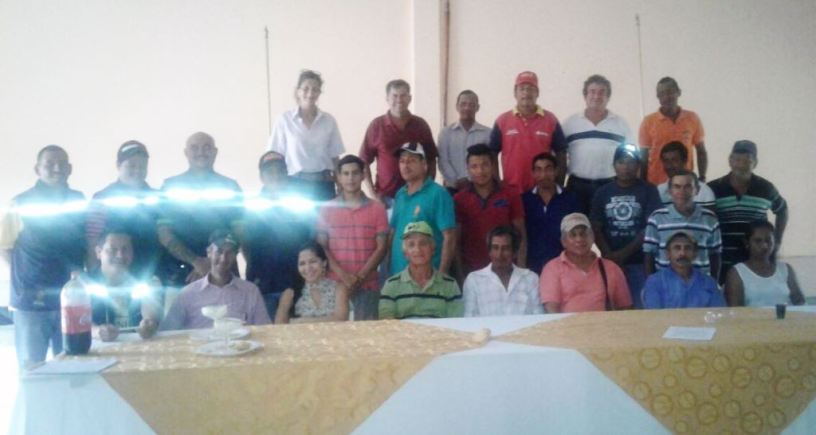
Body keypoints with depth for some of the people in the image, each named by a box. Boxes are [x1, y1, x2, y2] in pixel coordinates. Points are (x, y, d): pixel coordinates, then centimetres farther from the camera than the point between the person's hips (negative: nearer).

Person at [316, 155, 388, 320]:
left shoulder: (377, 209, 6)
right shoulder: (327, 209, 8)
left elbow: (381, 248, 2)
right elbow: (322, 247, 4)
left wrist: (360, 277, -9)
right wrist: (343, 275, -9)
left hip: (368, 284, 0)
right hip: (334, 283, 0)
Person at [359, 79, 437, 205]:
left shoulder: (421, 125, 5)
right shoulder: (376, 125, 0)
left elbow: (431, 159, 11)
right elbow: (364, 161, 3)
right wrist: (372, 192, -5)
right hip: (386, 197, -1)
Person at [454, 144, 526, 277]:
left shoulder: (511, 196, 2)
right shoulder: (459, 200, 2)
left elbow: (521, 236, 4)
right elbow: (455, 241, 3)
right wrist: (459, 274, -4)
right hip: (472, 271, 0)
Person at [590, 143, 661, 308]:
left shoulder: (648, 191, 2)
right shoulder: (603, 192, 8)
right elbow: (596, 229, 4)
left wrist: (624, 253, -12)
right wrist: (611, 256, -10)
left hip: (640, 262, -2)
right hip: (610, 261, 2)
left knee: (640, 306, -1)